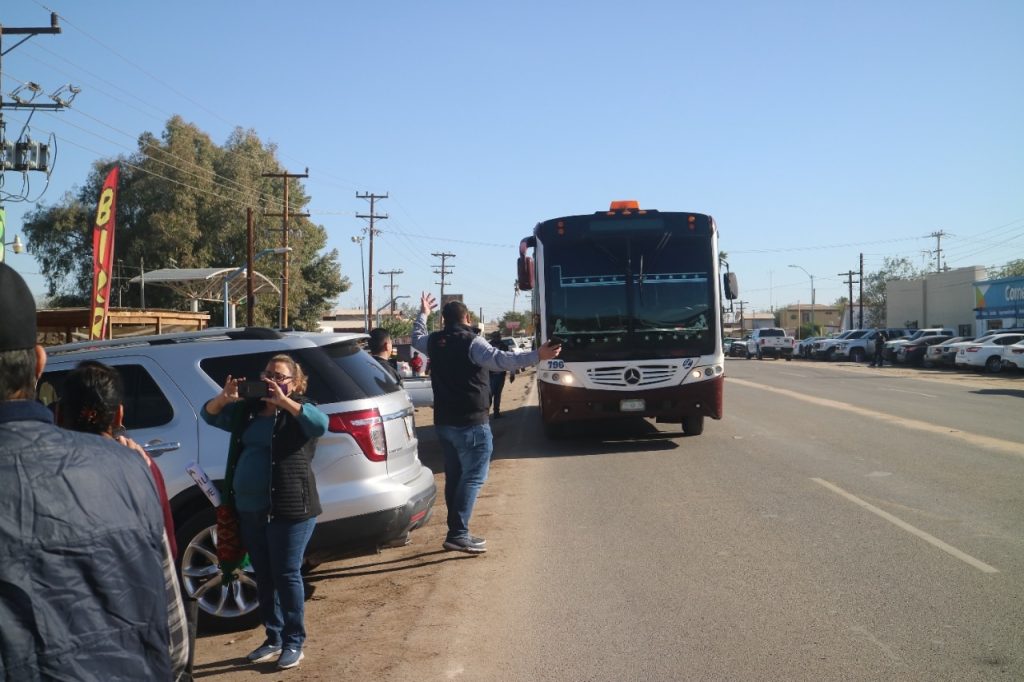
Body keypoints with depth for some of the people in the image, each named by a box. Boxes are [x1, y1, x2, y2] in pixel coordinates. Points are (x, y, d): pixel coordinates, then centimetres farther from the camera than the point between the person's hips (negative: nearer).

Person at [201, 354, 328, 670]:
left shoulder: (298, 410, -3)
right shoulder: (248, 410, 14)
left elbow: (321, 424, -23)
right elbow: (210, 414, 14)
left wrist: (283, 400, -28)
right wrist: (226, 397, -7)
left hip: (290, 508, -6)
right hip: (249, 509, 6)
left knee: (286, 574, -1)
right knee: (263, 575, 14)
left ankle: (294, 643, 11)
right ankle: (274, 638, 26)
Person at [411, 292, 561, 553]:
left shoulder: (434, 342, 8)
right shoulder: (472, 342, -13)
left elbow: (417, 338, 31)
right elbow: (500, 360, -28)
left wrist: (422, 314, 47)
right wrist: (537, 356, -33)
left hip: (444, 422, 8)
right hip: (471, 423, -8)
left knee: (454, 476, 16)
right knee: (474, 476, -5)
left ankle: (456, 531, 21)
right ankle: (458, 534, -13)